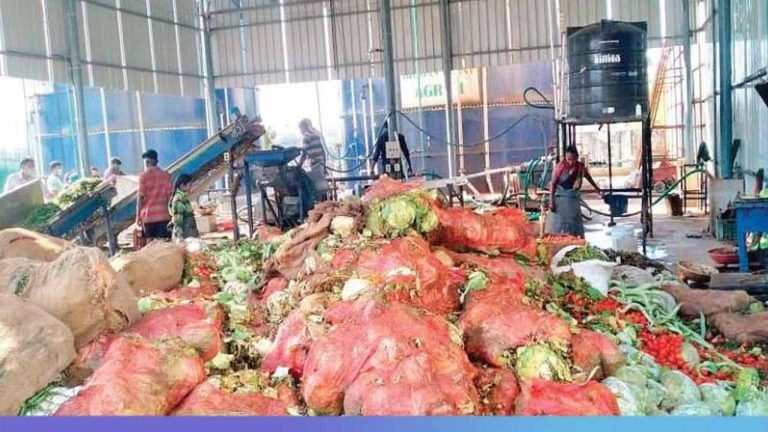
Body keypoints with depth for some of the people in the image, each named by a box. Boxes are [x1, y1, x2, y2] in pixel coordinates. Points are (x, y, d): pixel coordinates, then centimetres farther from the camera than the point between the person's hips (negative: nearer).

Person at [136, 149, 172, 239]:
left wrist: (138, 216, -1)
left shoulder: (143, 176, -5)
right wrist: (170, 213, 12)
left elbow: (140, 197, -7)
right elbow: (169, 196, 3)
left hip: (148, 216, -2)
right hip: (163, 215, 2)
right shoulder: (166, 175, 3)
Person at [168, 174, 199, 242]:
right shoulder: (179, 199, -15)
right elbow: (178, 219, -19)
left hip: (189, 233, 9)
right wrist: (180, 236, -23)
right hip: (184, 235, -9)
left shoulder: (184, 197, 12)